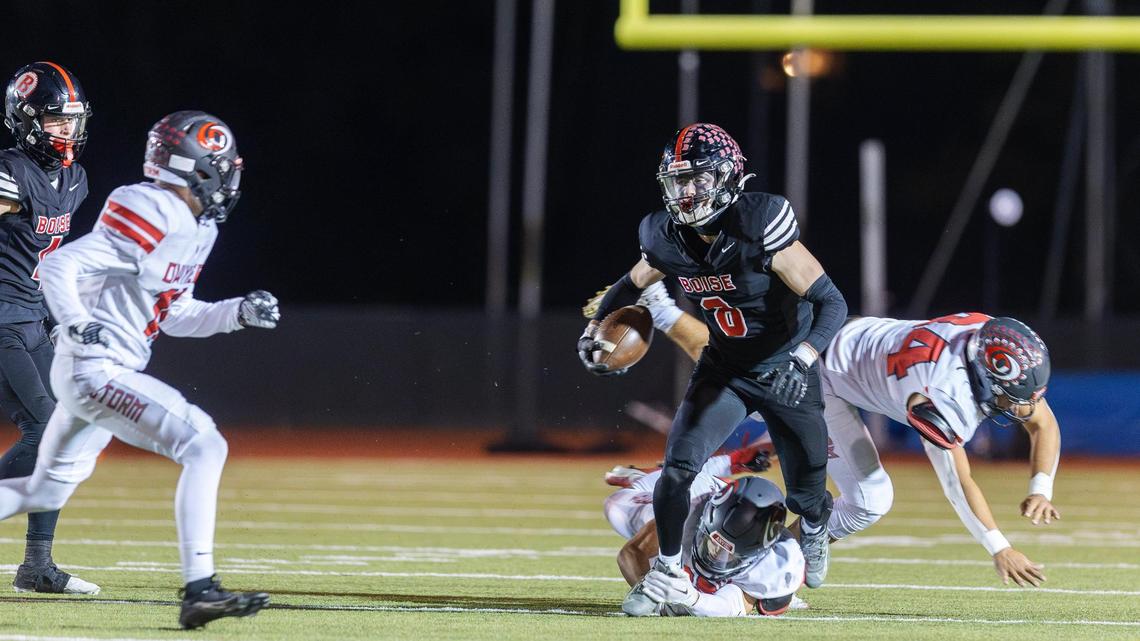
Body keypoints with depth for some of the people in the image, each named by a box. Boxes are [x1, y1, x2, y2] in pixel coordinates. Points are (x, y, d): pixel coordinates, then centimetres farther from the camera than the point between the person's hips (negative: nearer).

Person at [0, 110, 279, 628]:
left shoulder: (196, 226, 12)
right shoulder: (153, 215, -18)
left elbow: (175, 315, 21)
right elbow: (59, 265, -21)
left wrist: (239, 313, 9)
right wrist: (78, 323, -35)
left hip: (117, 370, 11)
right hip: (94, 369, -11)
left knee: (45, 492, 21)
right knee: (204, 445, -20)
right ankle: (200, 591, -26)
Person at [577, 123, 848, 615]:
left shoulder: (759, 228, -29)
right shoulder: (668, 238, -13)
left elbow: (831, 303, -27)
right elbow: (632, 285, 12)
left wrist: (802, 362, -40)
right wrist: (595, 329, -1)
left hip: (786, 369, -3)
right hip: (724, 369, 3)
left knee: (806, 493, 9)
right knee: (679, 464, -16)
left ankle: (815, 527, 46)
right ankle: (667, 570, 1)